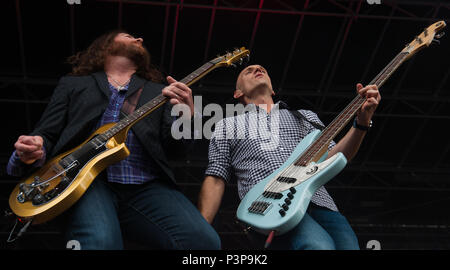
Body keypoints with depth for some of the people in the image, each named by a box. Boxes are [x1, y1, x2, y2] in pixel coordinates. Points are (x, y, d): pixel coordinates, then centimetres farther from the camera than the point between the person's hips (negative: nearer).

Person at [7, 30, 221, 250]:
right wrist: (34, 152, -7)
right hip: (87, 180, -2)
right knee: (101, 241, -37)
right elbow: (47, 134, 19)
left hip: (146, 186, 3)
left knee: (205, 240, -24)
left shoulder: (158, 92, 26)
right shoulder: (72, 84, 24)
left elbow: (172, 146, 15)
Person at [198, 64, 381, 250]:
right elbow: (215, 179, 15)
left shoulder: (305, 116, 31)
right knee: (321, 247, -32)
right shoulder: (226, 125, 26)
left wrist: (362, 122, 3)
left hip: (319, 201, 3)